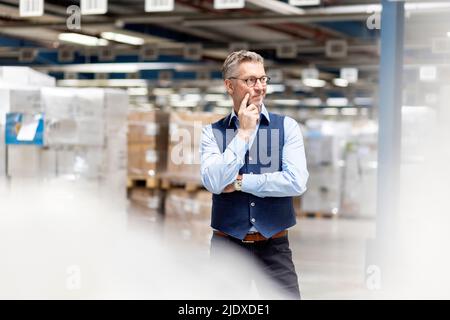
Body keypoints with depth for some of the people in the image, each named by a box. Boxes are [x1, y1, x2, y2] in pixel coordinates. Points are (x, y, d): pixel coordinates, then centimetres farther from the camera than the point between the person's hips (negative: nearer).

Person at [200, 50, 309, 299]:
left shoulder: (287, 127, 1)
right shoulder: (212, 133, 2)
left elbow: (297, 182, -12)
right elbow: (214, 183, -14)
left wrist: (240, 182, -9)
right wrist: (244, 132, -12)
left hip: (275, 246, 0)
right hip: (227, 244, 0)